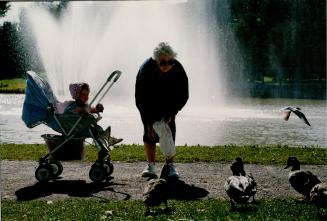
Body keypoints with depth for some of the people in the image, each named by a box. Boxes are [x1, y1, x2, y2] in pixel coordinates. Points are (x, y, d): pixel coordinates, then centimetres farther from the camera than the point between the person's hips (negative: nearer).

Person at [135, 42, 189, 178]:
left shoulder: (177, 69, -28)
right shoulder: (146, 69, -34)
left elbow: (183, 95, -14)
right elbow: (141, 99, -29)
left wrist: (171, 113, -23)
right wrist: (149, 122, -31)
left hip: (168, 104, 1)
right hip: (148, 104, -1)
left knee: (169, 130, -10)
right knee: (149, 131, -10)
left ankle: (170, 166, -6)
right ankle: (151, 165, -3)